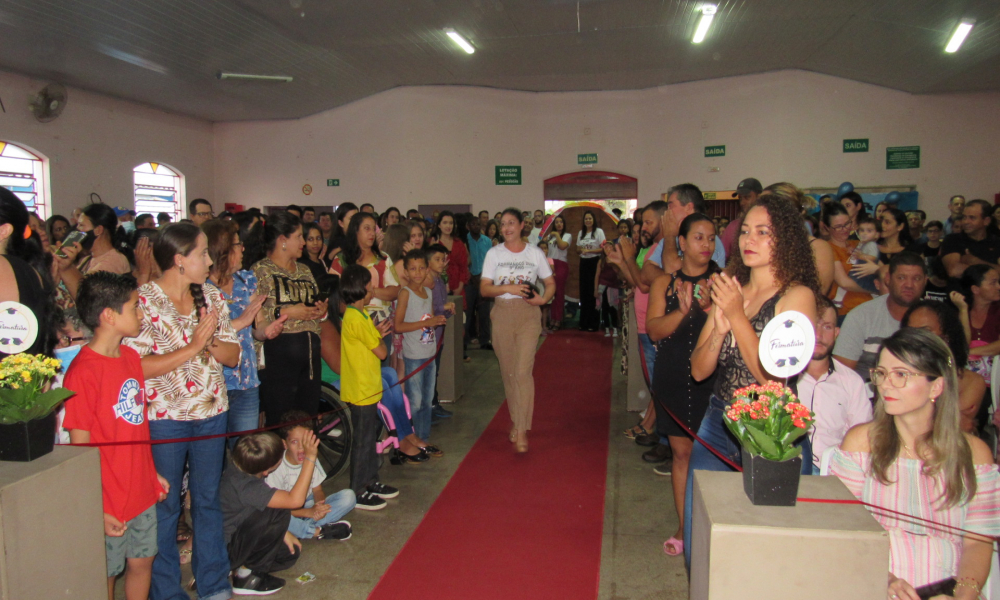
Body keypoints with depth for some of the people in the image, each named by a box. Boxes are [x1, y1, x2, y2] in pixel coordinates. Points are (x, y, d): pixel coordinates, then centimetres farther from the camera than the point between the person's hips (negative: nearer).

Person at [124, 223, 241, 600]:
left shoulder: (212, 297, 4)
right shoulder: (144, 301, -12)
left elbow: (233, 356, 3)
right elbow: (138, 367, -20)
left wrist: (212, 343, -17)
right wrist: (193, 347, -21)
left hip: (211, 413, 5)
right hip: (164, 417, -4)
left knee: (208, 499, 15)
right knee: (165, 504, 8)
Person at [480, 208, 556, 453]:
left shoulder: (535, 253, 4)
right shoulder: (494, 253, 4)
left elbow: (551, 283, 10)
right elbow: (484, 288, -2)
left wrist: (543, 299, -11)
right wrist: (507, 288, -19)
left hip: (528, 315, -2)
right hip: (502, 314, 2)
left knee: (523, 371, -12)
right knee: (508, 372, 9)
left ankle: (522, 430, -8)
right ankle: (515, 420, 26)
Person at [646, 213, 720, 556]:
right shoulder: (664, 284, 7)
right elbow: (654, 330, -4)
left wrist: (709, 308, -23)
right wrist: (682, 311, -20)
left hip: (711, 379, -2)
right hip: (673, 380, 2)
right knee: (681, 451, 9)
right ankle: (684, 528, 20)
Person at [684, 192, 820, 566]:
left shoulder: (797, 295, -7)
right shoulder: (730, 291, 9)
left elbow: (774, 375, -17)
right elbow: (699, 370, 4)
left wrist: (737, 316, -20)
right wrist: (719, 328, -13)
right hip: (717, 425, 5)